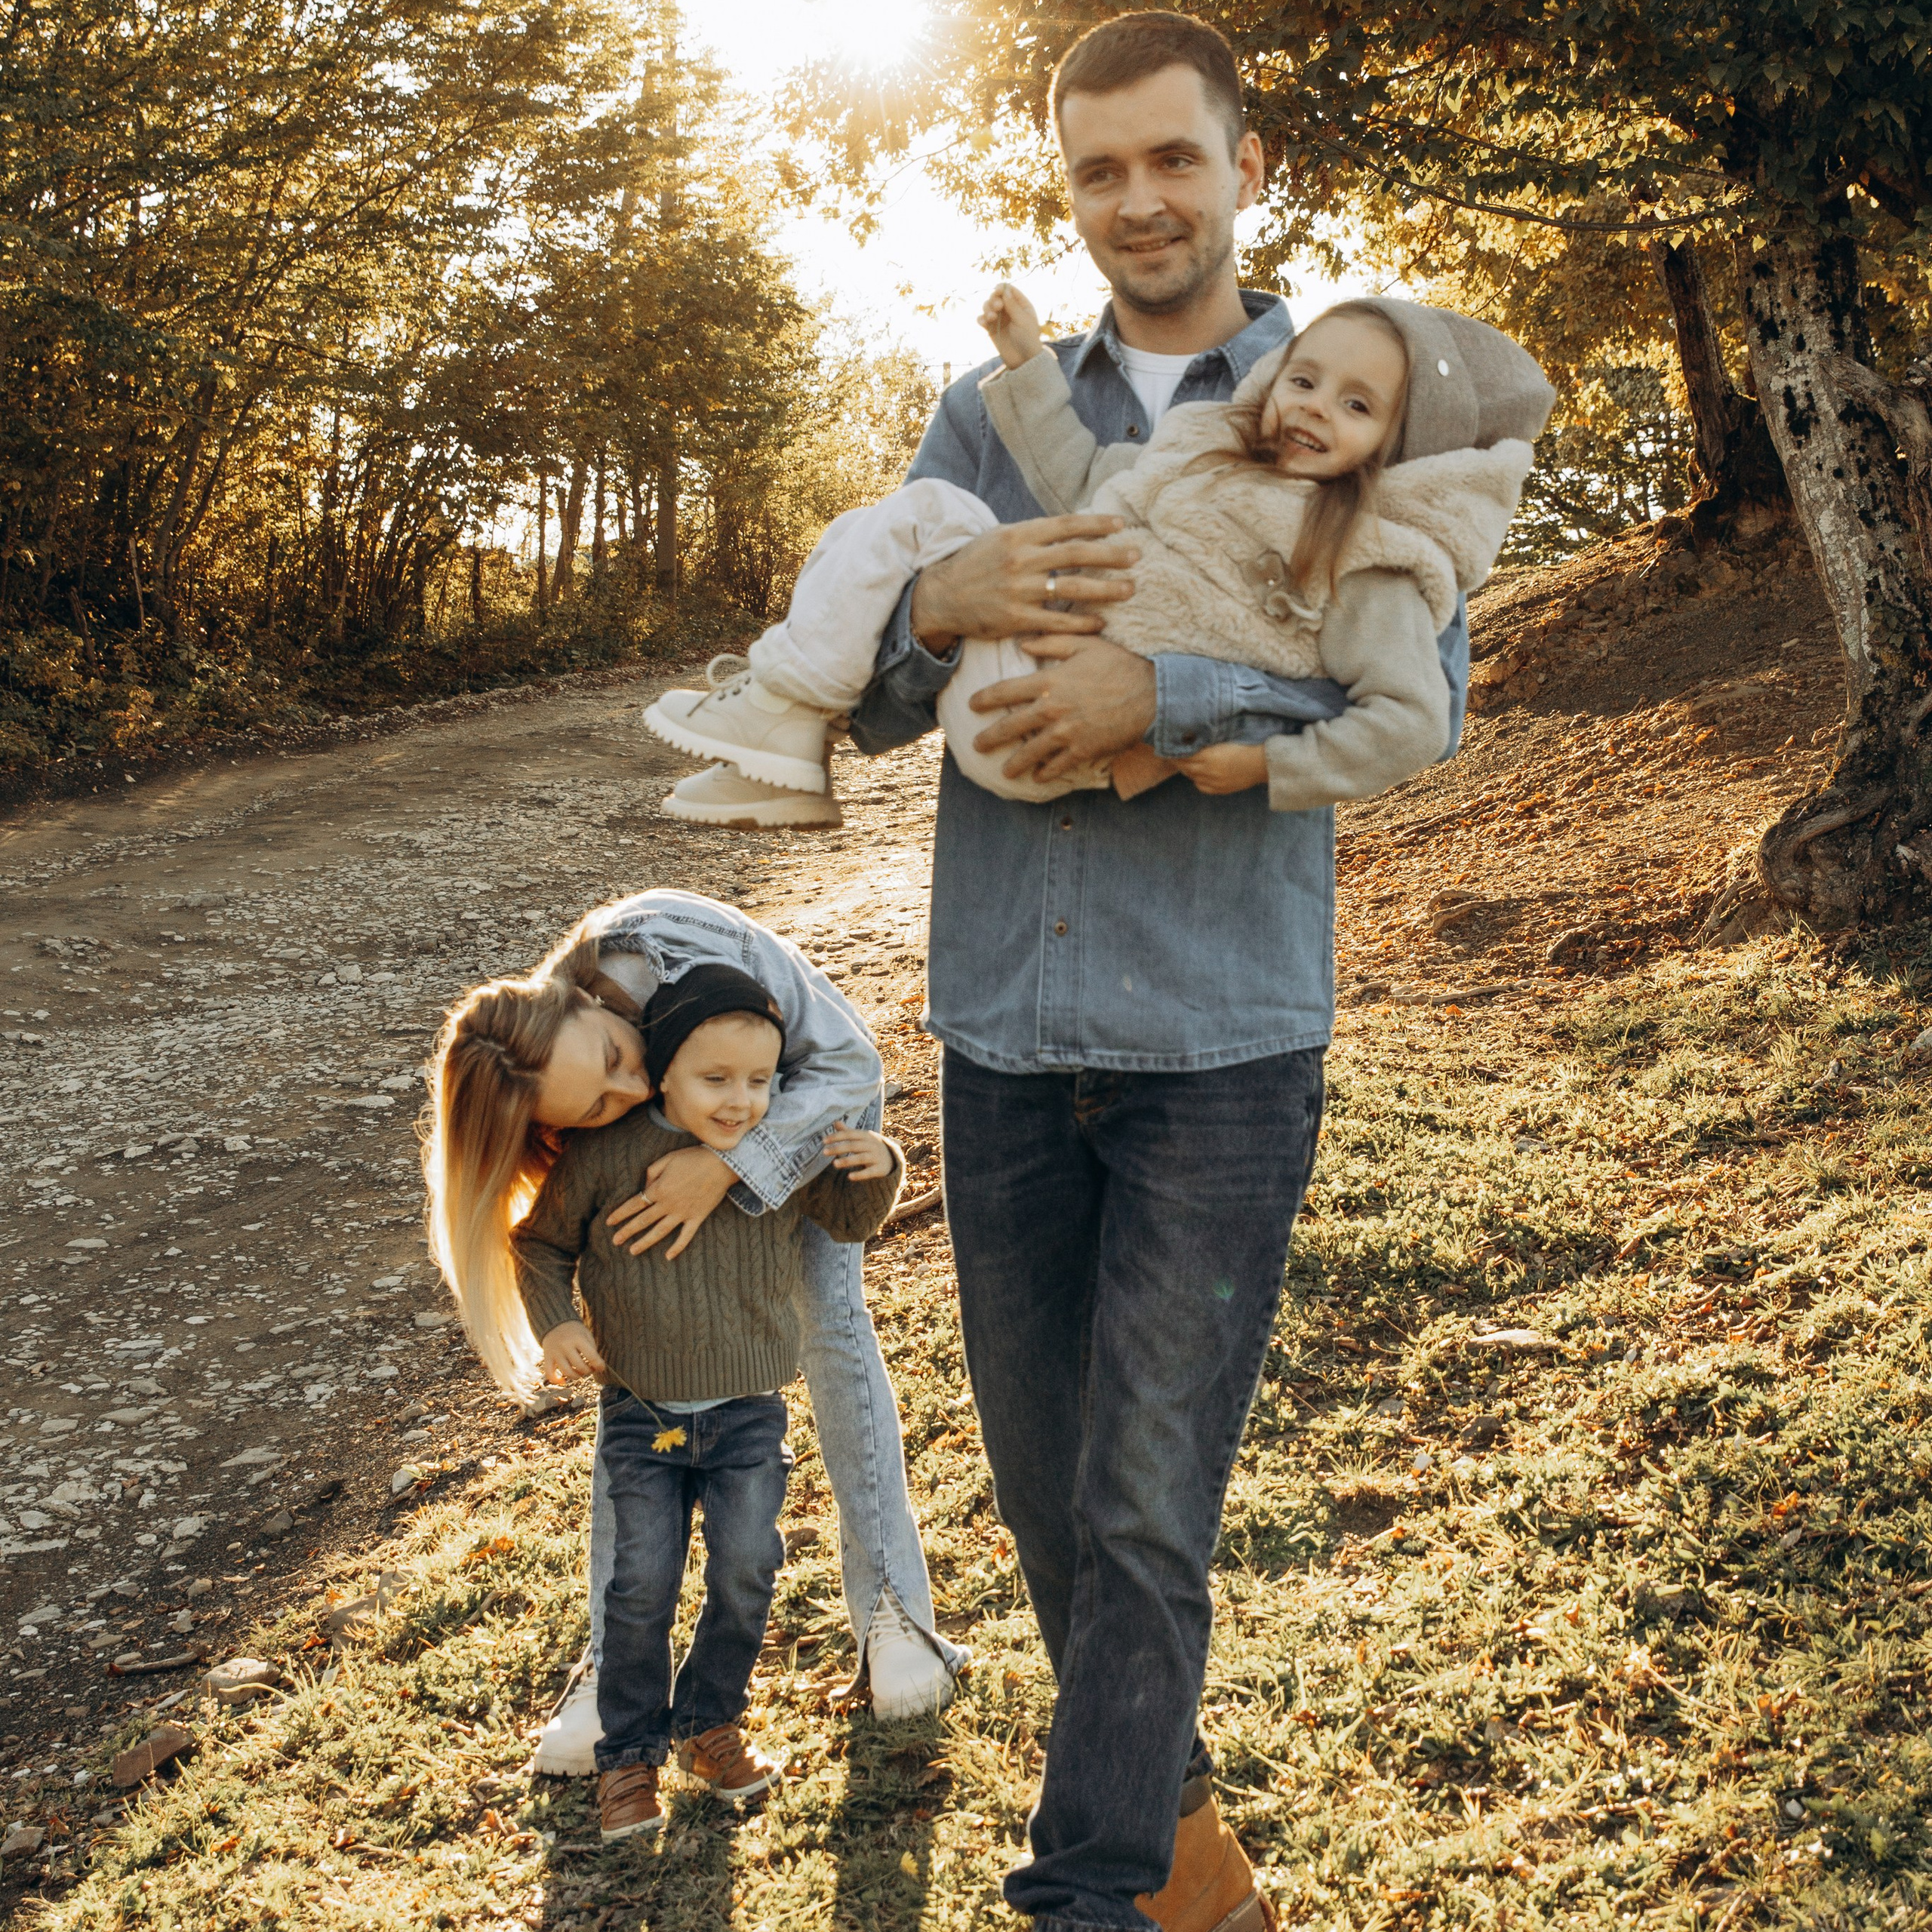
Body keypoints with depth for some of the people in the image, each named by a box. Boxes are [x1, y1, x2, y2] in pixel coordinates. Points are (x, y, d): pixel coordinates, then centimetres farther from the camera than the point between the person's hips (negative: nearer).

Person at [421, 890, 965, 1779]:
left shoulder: (671, 940, -44)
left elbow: (850, 1059, -37)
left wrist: (730, 1167, -46)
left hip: (810, 1090, -1)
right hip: (688, 1138, 2)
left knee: (831, 1315, -11)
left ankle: (892, 1610, 0)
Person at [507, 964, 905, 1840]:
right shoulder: (603, 1154, -14)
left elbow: (849, 1219, 9)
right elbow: (542, 1241, 2)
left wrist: (876, 1171, -12)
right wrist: (554, 1324, -13)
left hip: (748, 1412, 1)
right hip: (640, 1413, -1)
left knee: (746, 1570, -2)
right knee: (643, 1584, -1)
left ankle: (708, 1720, 24)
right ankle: (628, 1753, 18)